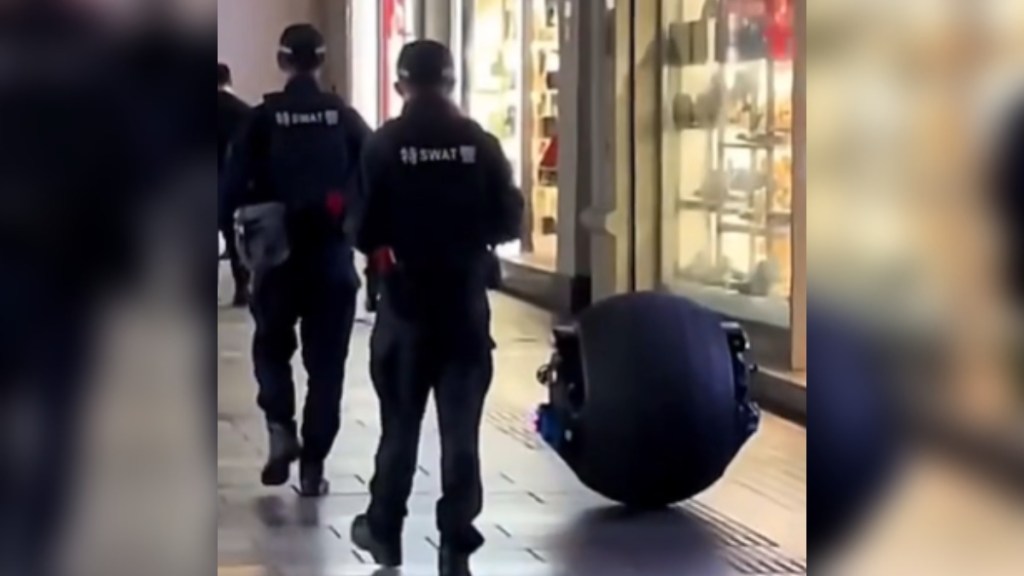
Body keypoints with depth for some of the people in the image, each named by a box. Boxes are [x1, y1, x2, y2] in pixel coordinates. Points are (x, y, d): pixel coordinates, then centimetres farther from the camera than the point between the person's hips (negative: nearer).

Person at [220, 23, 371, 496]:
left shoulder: (263, 118, -4)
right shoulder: (345, 117, 0)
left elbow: (234, 182, -9)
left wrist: (246, 229, 3)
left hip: (278, 253, -1)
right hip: (333, 256, 1)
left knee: (271, 345, 20)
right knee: (326, 361, 8)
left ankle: (280, 427, -1)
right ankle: (313, 464, 7)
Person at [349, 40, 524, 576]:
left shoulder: (384, 145, -7)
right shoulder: (480, 143, -3)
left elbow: (366, 229, -10)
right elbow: (508, 221, -1)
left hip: (406, 304, 0)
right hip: (465, 304, 1)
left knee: (400, 421, 13)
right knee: (461, 427, 3)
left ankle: (384, 529, 24)